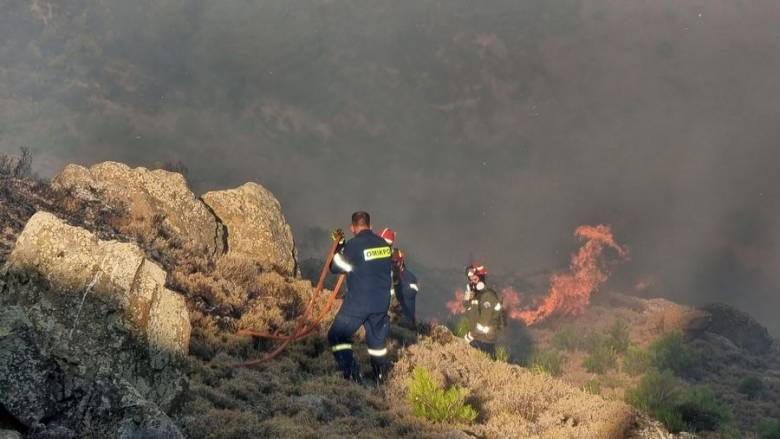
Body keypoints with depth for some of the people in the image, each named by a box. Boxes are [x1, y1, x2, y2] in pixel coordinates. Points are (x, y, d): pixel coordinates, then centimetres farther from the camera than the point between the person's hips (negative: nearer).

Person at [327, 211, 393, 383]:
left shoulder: (353, 245, -14)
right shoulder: (384, 245, 3)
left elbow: (335, 267, -4)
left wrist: (339, 246, 8)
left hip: (357, 304, -6)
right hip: (382, 303, 6)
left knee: (337, 336, 7)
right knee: (377, 337, 24)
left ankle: (351, 373, -5)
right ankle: (380, 374, 33)